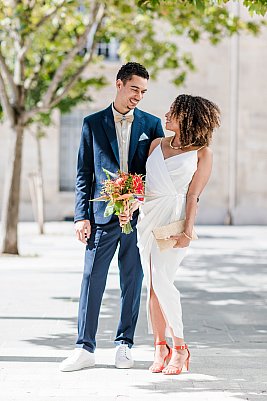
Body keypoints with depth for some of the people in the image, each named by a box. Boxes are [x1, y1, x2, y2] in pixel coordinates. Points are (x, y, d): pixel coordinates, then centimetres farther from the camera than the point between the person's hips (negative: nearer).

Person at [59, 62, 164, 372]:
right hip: (103, 215, -1)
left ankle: (124, 345, 16)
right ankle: (85, 348, 4)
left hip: (139, 216, 1)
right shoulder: (93, 123, 5)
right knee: (92, 279, -2)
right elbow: (84, 174, 5)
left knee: (132, 281, 6)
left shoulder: (151, 124, 8)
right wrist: (81, 216, -2)